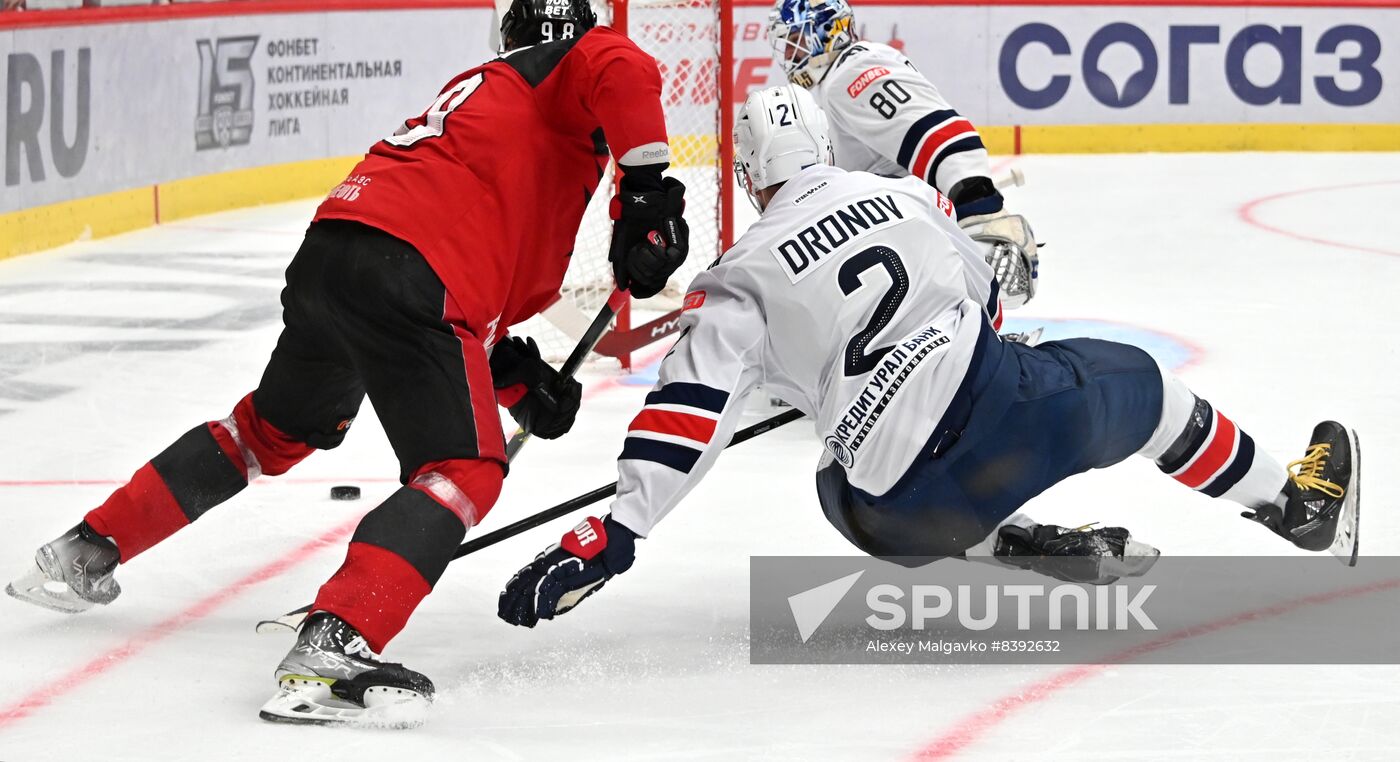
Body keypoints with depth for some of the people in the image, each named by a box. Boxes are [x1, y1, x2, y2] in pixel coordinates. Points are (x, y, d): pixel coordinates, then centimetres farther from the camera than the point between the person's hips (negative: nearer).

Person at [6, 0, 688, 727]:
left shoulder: (481, 86, 34)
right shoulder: (567, 66, 12)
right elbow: (622, 71, -16)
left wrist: (517, 379, 23)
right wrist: (646, 187, -15)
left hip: (327, 253, 9)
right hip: (410, 276, -9)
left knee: (276, 427, 30)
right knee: (462, 469, -9)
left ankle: (84, 552, 38)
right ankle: (330, 648, -27)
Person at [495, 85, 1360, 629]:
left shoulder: (742, 286, -1)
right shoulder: (906, 197, 9)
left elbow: (690, 414, -11)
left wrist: (616, 531, -12)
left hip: (909, 510, -2)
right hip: (1019, 410, 3)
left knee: (847, 494, 32)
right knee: (1138, 384, 31)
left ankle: (1035, 551, 14)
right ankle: (1300, 500, 42)